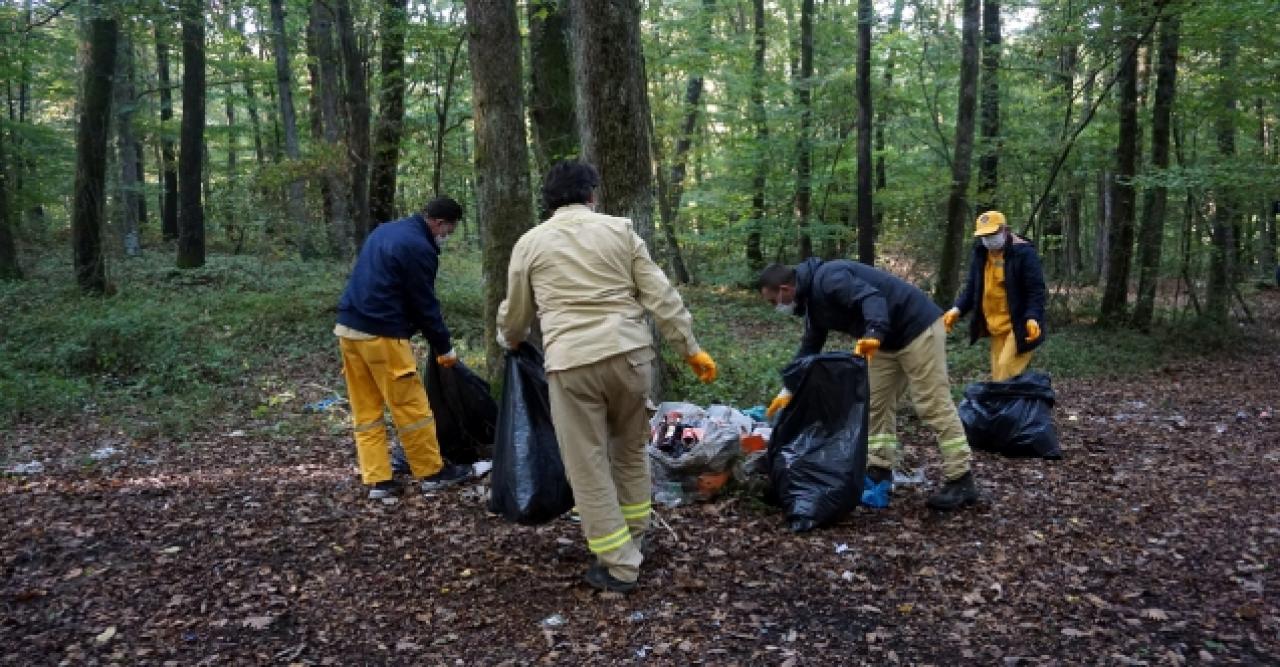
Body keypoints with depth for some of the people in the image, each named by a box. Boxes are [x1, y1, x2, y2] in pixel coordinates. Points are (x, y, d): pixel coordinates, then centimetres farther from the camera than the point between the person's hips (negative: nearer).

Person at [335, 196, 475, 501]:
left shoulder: (384, 230, 16)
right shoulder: (419, 248, -12)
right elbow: (425, 304, -9)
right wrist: (444, 347, 1)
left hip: (348, 327, 9)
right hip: (381, 335, -9)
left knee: (365, 410, 10)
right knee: (411, 406, 2)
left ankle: (377, 480, 12)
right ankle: (433, 472, 13)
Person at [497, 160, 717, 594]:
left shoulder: (530, 242, 10)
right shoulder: (619, 229, 10)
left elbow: (515, 314, 20)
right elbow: (660, 296, 4)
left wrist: (510, 341, 41)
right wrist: (690, 349, 9)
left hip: (571, 362, -2)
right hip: (629, 352, 2)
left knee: (588, 466, 7)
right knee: (630, 450, 22)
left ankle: (620, 565, 12)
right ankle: (634, 538, 36)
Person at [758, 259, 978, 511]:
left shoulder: (827, 279, -21)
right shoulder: (813, 299, 11)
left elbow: (871, 297, -35)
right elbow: (808, 349, 20)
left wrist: (873, 334, -53)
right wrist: (788, 392, 20)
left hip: (918, 327, -10)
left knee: (933, 406, -8)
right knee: (876, 404, 9)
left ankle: (961, 482, -2)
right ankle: (879, 474, 13)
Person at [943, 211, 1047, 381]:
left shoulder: (1024, 252, -14)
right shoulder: (980, 254, 6)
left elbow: (1036, 289, -16)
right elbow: (972, 287, 11)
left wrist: (1032, 317, -31)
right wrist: (957, 309, -6)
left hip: (1020, 326, -7)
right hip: (996, 327, 7)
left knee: (1007, 372, -17)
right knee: (998, 374, 11)